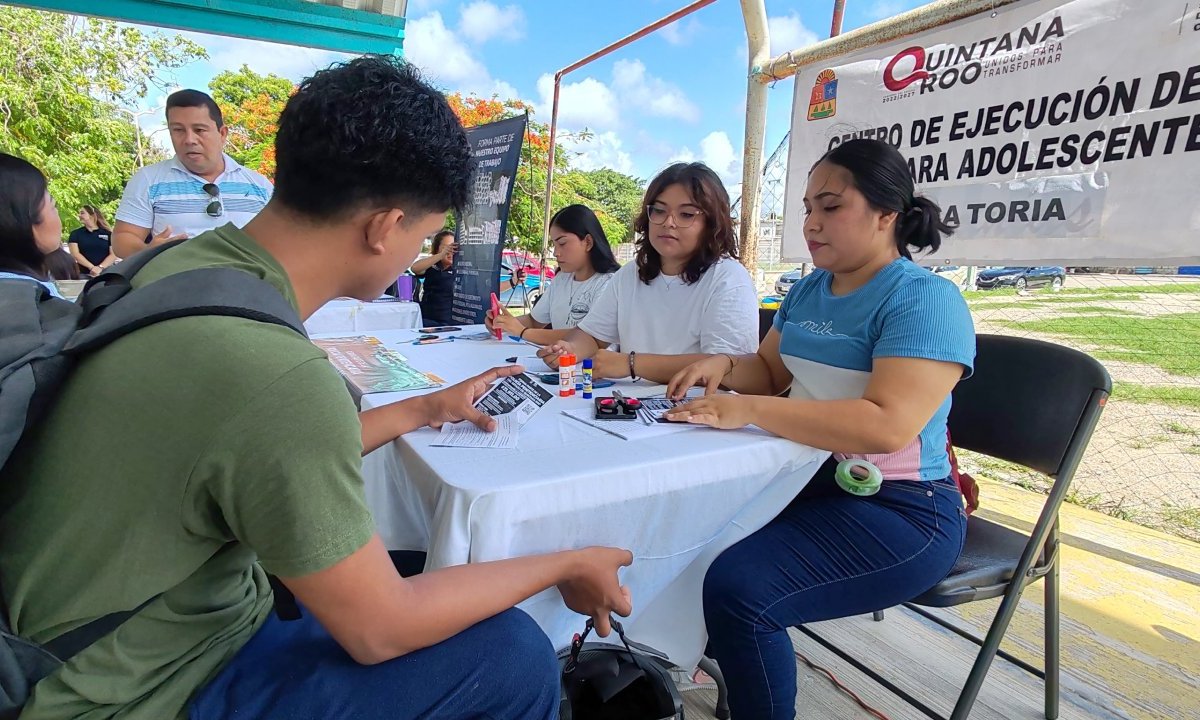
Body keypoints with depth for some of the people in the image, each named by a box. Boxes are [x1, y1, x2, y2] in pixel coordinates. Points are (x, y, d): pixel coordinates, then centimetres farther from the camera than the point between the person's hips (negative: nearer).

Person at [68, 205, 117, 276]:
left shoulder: (108, 233, 8)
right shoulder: (75, 233, 10)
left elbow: (114, 254, 1)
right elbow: (75, 254, -1)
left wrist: (100, 267, -15)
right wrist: (92, 267, -16)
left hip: (105, 274, -1)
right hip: (84, 274, 1)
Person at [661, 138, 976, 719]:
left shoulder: (923, 300, -17)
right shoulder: (808, 290, 8)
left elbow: (886, 426, -30)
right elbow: (771, 371, 19)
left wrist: (749, 410, -31)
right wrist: (725, 366, -3)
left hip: (900, 511, -8)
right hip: (808, 480, 9)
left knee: (738, 587, -26)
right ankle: (707, 650, 29)